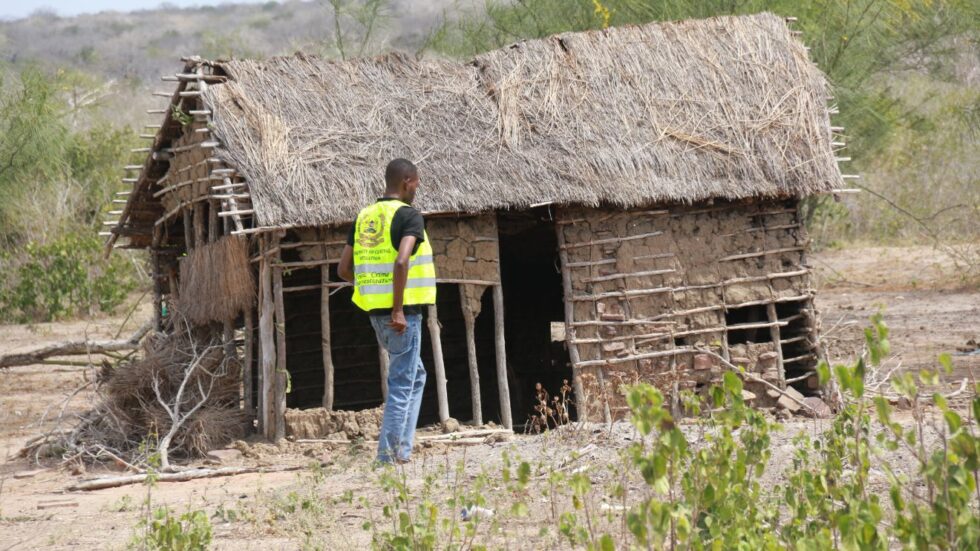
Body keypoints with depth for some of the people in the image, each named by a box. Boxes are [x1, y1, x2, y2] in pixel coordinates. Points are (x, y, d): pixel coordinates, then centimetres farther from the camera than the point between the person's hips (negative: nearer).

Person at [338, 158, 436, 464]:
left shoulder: (364, 218, 12)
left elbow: (343, 269, 13)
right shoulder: (409, 216, -11)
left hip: (375, 310, 8)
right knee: (402, 383, -2)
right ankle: (389, 454, -3)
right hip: (402, 313, -8)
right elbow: (401, 261, -26)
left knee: (416, 375, 20)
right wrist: (398, 309, -22)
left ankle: (402, 448, 15)